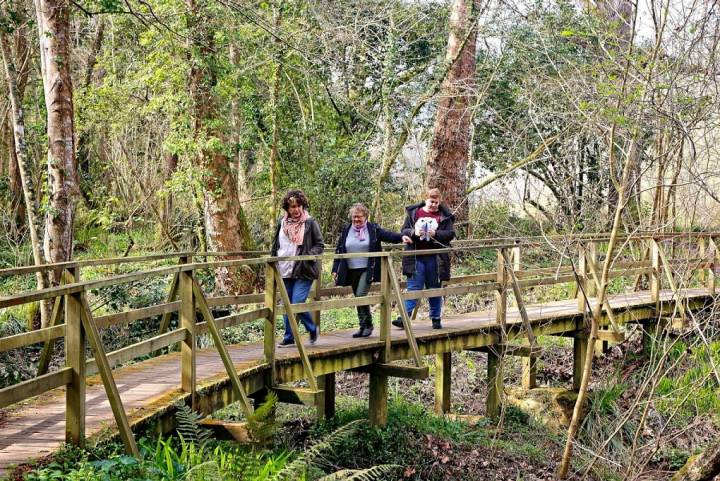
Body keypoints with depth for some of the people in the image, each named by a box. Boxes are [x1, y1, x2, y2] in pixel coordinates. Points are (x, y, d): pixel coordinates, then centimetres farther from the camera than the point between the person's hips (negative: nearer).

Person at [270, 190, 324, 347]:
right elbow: (275, 245, 19)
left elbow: (319, 245, 1)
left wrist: (309, 255, -17)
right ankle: (289, 338, 20)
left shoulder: (310, 223, -3)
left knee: (297, 304, -12)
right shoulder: (282, 222, 9)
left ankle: (313, 329, 12)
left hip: (303, 271, -5)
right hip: (285, 271, 5)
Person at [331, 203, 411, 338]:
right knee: (358, 298, 9)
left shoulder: (373, 229, 0)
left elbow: (387, 235, -8)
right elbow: (339, 250, 10)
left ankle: (367, 325, -2)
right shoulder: (346, 230, 8)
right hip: (352, 271, 4)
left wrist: (401, 237, -27)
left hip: (367, 270, -4)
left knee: (361, 295, -17)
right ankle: (363, 327, 18)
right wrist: (335, 269, 7)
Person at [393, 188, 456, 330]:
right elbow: (404, 230, 6)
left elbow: (450, 234, -2)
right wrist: (413, 232, -15)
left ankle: (436, 318, 18)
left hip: (435, 258, 0)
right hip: (417, 258, 0)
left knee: (435, 289, 9)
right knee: (413, 287, -4)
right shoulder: (413, 213, 6)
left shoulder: (444, 216, 4)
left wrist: (436, 234, -17)